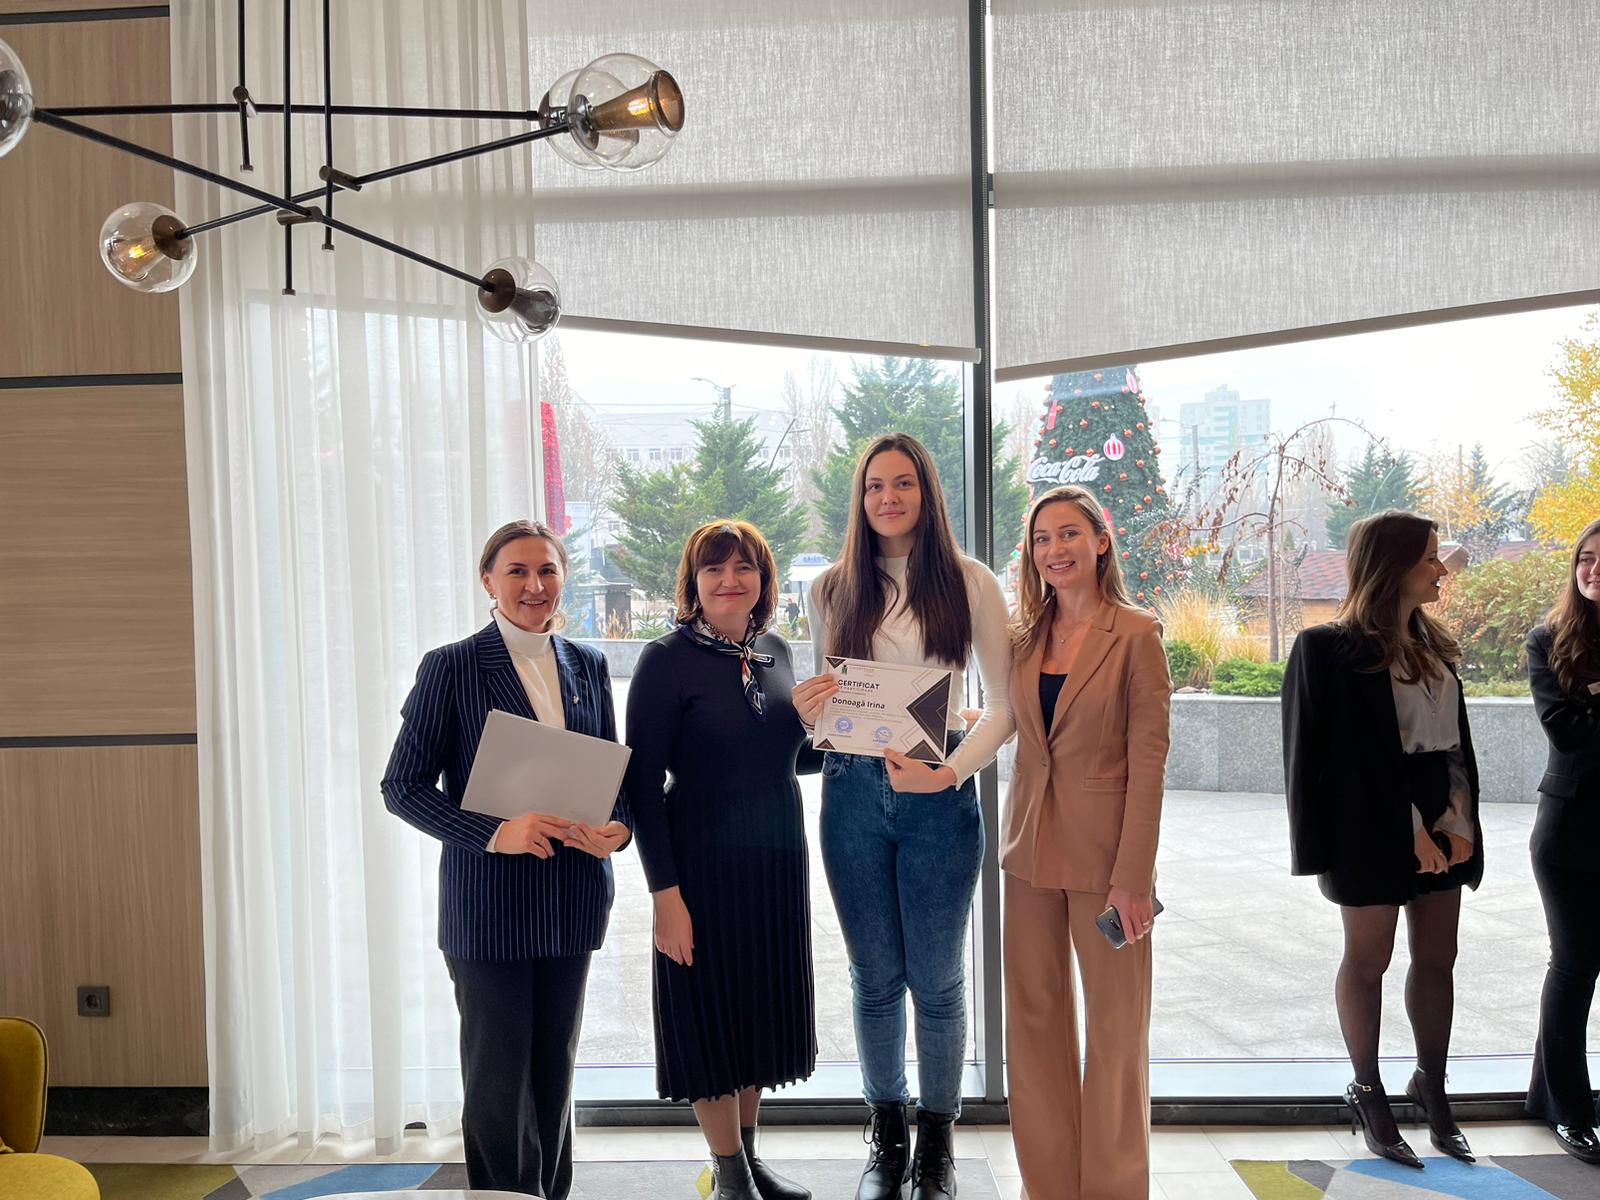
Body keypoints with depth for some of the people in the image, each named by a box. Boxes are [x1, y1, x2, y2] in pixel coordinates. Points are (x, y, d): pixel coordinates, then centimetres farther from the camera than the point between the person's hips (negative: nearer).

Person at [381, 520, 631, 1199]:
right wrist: (494, 833, -19)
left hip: (572, 899, 4)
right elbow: (402, 787, -7)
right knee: (498, 1073, 4)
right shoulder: (451, 668, -6)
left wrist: (617, 827, -8)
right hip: (488, 899, -4)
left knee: (555, 1066, 15)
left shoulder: (587, 666, 8)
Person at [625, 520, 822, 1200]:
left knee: (761, 1012, 16)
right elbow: (642, 781, -12)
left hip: (777, 862, 6)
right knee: (711, 1016, 5)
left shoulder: (776, 653, 7)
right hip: (705, 866, -6)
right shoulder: (668, 659, -10)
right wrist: (665, 891, -17)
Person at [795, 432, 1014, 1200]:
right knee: (875, 977, 11)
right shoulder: (832, 589, 6)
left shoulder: (969, 583, -1)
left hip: (939, 797, -2)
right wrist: (806, 711, -9)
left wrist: (950, 771, -17)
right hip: (853, 792, 2)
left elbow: (1003, 703, -3)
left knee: (936, 980, 7)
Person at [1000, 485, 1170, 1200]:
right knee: (1035, 1016, 11)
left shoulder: (1136, 634, -8)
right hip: (1033, 846, 5)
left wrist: (1133, 876, -15)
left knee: (1115, 1023, 7)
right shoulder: (1026, 637, 8)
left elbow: (1148, 762, -11)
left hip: (1105, 847, -5)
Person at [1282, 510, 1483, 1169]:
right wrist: (1411, 832, -15)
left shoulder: (1433, 644, 11)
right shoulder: (1332, 647, -11)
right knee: (1368, 960, 6)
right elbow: (1363, 755, -13)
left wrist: (1459, 820, -3)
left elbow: (1456, 741, 9)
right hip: (1373, 827, -6)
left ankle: (1431, 1087, 26)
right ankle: (1367, 1092, 19)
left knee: (1438, 959, 11)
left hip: (1442, 824, 7)